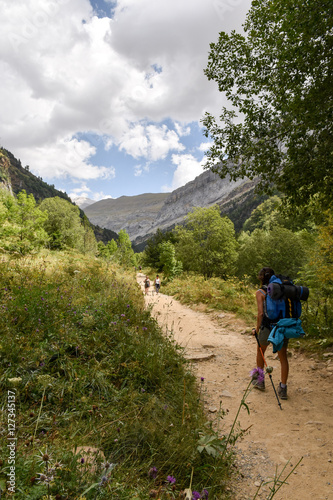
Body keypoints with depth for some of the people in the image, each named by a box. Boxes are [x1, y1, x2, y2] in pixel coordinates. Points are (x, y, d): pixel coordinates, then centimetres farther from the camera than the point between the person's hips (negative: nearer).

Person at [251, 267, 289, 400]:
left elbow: (261, 313, -14)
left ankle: (260, 381, 34)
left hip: (268, 328, -3)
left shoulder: (260, 292, -7)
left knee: (260, 352, 22)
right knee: (283, 357, 15)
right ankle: (283, 388, 15)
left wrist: (257, 329, -3)